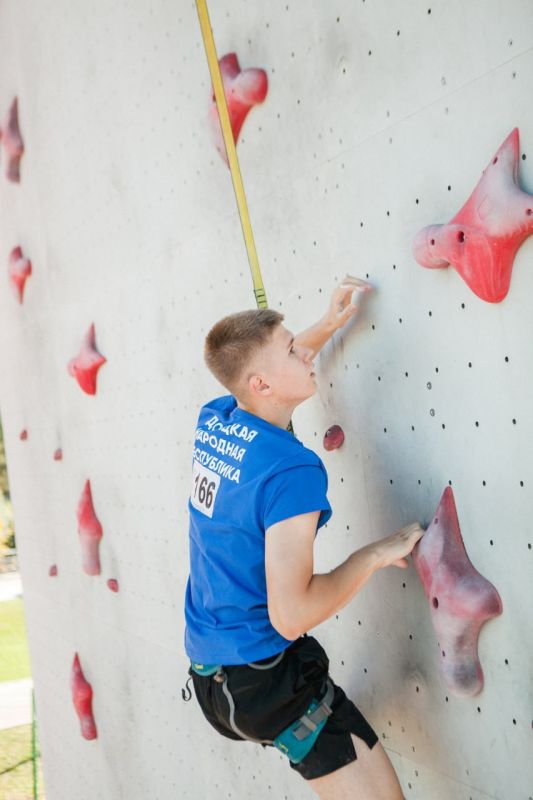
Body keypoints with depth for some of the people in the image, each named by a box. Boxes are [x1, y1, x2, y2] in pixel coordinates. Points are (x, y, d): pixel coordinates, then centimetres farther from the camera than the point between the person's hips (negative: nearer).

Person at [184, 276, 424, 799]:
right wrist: (375, 555, -18)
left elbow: (257, 372, 25)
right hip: (262, 677, -9)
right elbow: (291, 616, -28)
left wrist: (326, 327, 17)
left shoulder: (213, 420, 0)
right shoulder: (292, 471, -25)